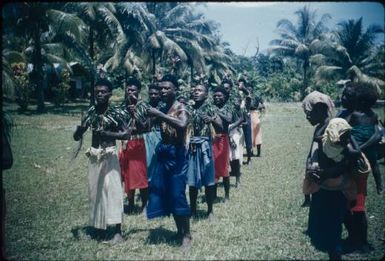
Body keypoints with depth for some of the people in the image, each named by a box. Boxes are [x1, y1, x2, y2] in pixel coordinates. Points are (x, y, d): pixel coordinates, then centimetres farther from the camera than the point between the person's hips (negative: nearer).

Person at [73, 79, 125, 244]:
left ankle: (118, 232, -4)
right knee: (95, 190, 9)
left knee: (112, 190, -7)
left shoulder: (116, 113, -6)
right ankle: (98, 225, 23)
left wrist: (107, 134, -24)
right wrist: (81, 127, -17)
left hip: (109, 155, -5)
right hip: (94, 156, 5)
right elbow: (76, 137, 6)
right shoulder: (90, 112, 6)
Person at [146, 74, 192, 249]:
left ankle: (187, 235, 3)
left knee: (177, 194, -9)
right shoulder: (162, 109, 10)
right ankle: (179, 230, 23)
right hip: (164, 153, 7)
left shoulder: (181, 108, -11)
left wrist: (159, 115, -29)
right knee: (164, 192, 10)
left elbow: (182, 124, -32)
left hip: (177, 154, -7)